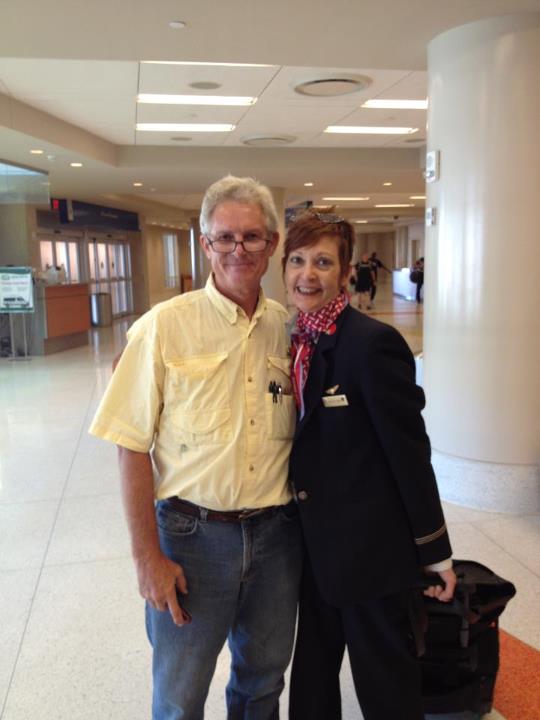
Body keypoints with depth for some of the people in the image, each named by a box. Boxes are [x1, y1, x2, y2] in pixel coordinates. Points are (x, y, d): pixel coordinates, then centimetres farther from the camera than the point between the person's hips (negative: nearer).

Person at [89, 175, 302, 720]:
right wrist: (148, 557, -10)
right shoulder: (164, 327, -10)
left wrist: (307, 518, 5)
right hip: (192, 534, -3)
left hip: (276, 532, 3)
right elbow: (133, 448, -9)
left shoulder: (288, 327, 1)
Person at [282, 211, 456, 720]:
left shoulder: (373, 342, -22)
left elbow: (410, 451, -17)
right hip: (316, 543, 7)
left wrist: (434, 549, -10)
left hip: (369, 545, -7)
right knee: (312, 675, 24)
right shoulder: (298, 340, 1)